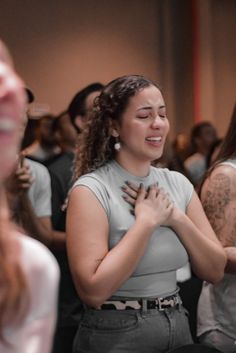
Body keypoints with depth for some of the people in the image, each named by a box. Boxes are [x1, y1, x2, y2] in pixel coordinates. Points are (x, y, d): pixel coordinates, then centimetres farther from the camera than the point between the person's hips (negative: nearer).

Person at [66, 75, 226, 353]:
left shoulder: (178, 183, 3)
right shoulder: (91, 190, -14)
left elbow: (214, 271, 2)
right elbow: (93, 290, -23)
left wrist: (177, 219, -13)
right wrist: (147, 221, -19)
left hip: (178, 326, 6)